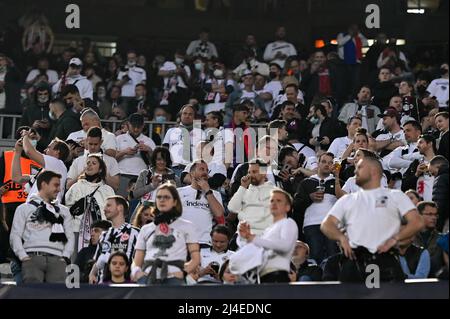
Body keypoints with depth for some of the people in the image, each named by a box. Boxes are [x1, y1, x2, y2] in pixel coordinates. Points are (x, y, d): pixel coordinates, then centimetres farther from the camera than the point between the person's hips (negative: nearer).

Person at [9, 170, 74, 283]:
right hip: (32, 257, -2)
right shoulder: (24, 208, 18)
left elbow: (70, 237, 19)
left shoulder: (63, 211, 27)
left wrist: (65, 257, 2)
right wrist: (23, 256, -7)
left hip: (56, 259, 2)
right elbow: (15, 235, 9)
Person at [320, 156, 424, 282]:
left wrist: (394, 239, -9)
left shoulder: (395, 196, 16)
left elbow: (417, 222, 5)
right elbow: (326, 224, 16)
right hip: (353, 261, 3)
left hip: (385, 262, -3)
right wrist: (341, 237, -5)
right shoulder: (347, 200, 25)